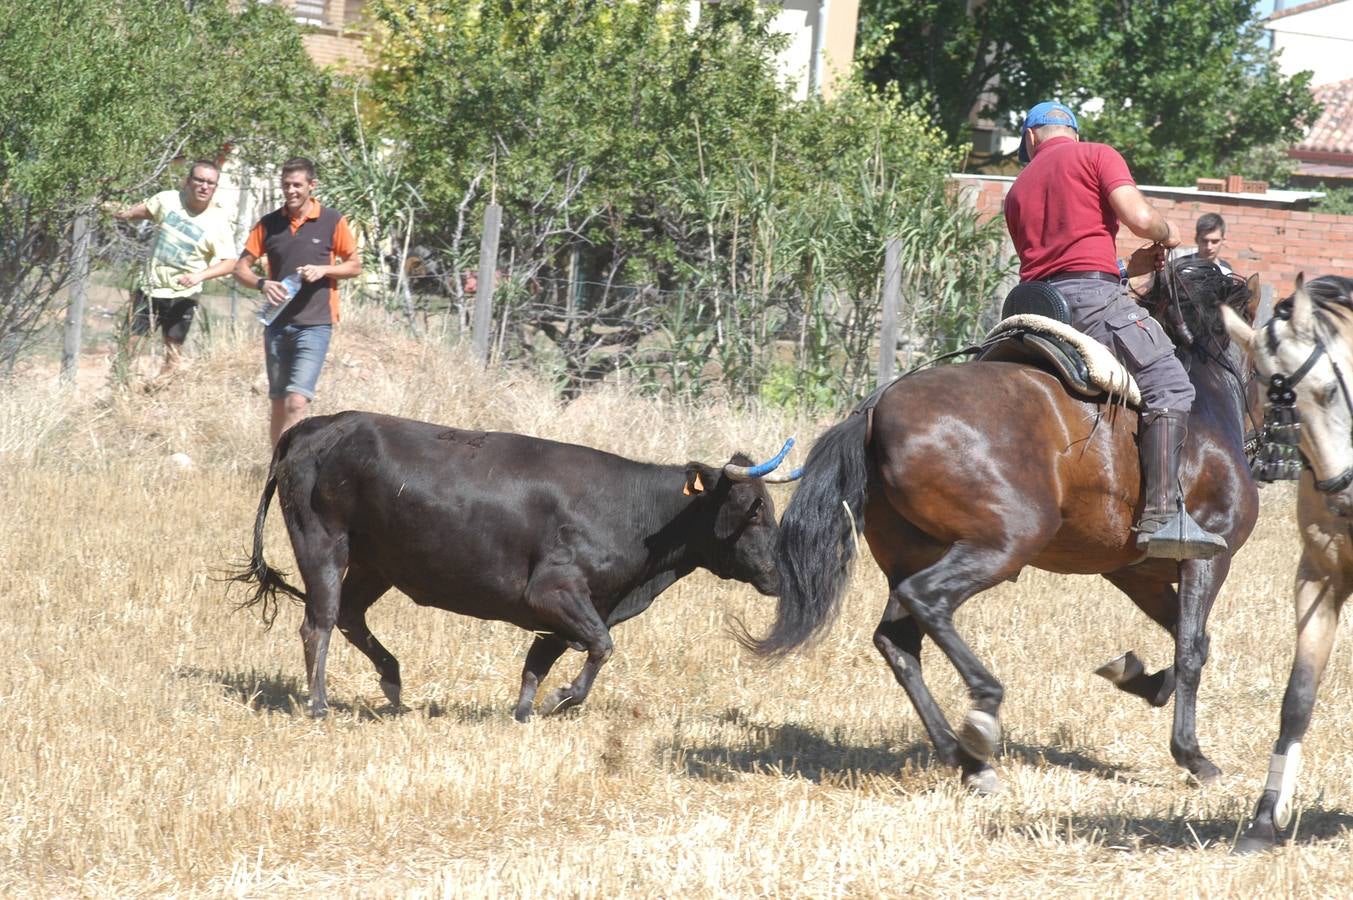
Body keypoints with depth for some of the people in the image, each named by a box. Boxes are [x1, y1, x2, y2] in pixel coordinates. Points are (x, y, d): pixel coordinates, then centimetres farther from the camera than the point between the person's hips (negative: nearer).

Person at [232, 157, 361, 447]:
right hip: (277, 324, 4)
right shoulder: (269, 224, 5)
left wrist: (323, 270, -13)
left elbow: (355, 265, 6)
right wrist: (262, 283, -14)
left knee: (297, 403, -16)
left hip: (314, 325, -4)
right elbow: (241, 268, 8)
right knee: (278, 404, 11)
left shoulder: (333, 221, -1)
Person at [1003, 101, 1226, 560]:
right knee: (1168, 384, -10)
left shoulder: (1018, 188, 25)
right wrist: (1166, 232, 14)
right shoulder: (1097, 156, 7)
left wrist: (1125, 267, 27)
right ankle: (1163, 516, -25)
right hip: (1092, 294, -7)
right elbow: (1137, 217, -8)